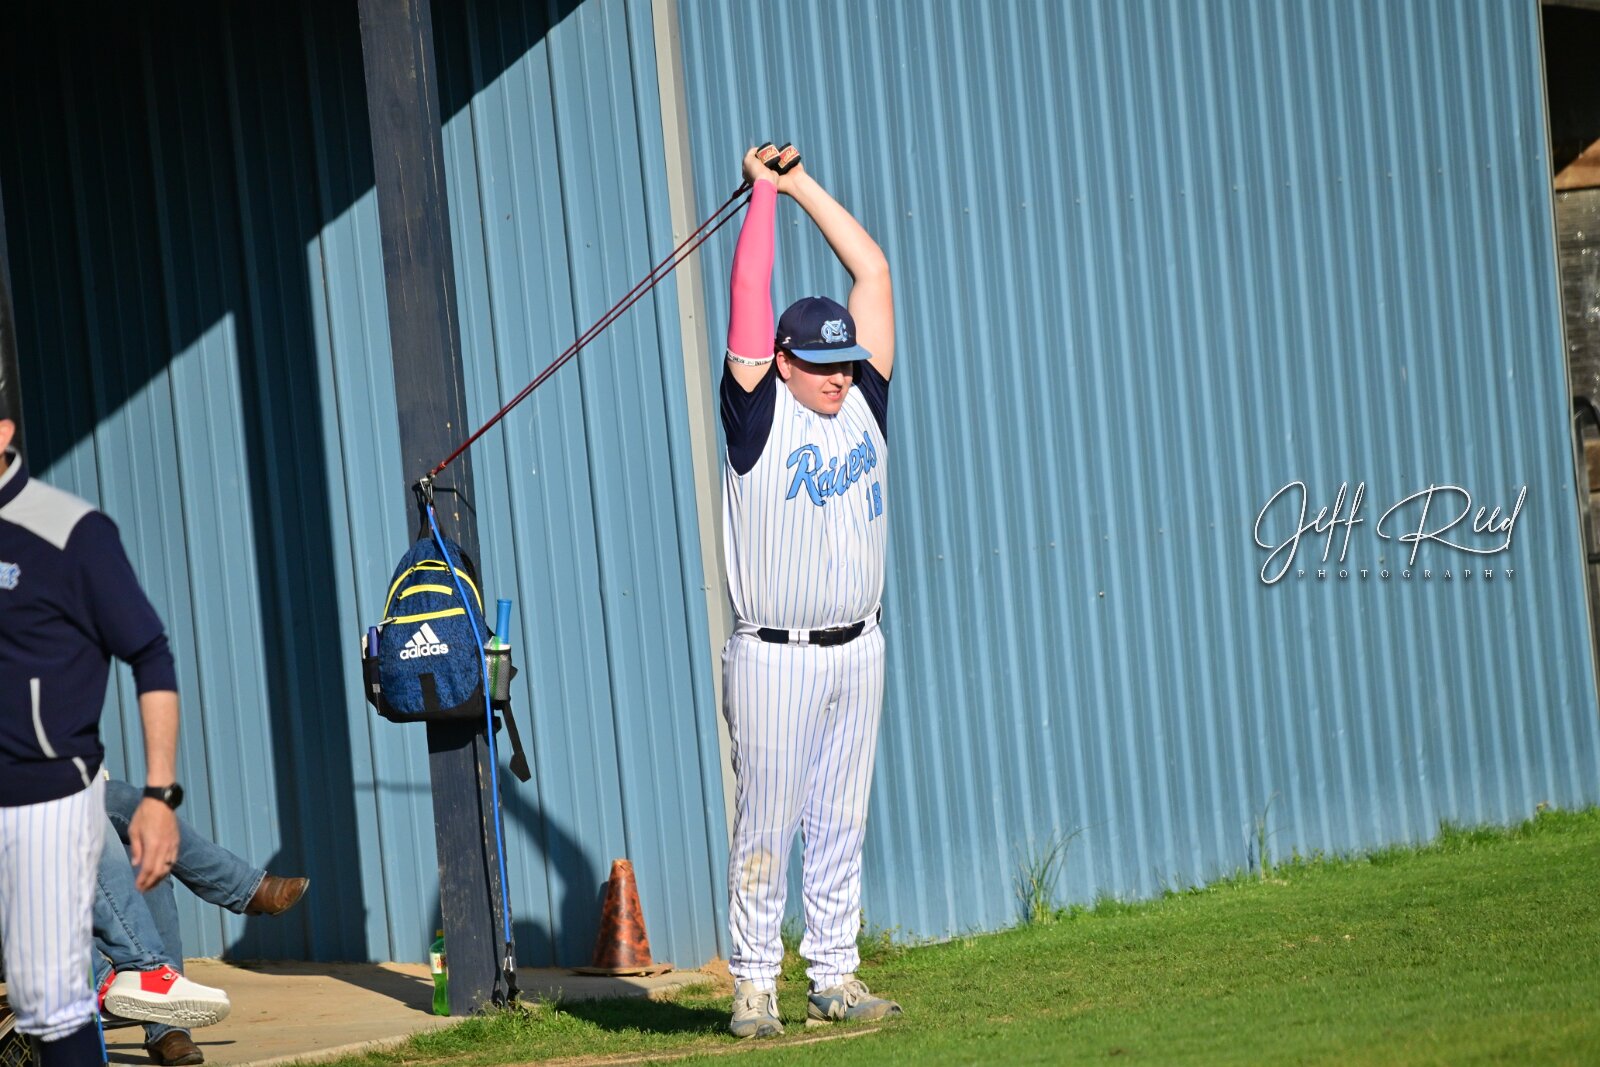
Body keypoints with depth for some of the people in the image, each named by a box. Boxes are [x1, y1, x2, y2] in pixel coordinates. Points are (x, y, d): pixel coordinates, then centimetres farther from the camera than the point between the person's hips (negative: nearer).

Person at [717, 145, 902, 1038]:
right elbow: (751, 294, -11)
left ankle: (836, 978, 14)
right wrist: (765, 192, -2)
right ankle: (756, 985, 3)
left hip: (858, 653, 5)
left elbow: (874, 271, 9)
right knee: (768, 829, -2)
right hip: (776, 660, -5)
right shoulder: (761, 411, -6)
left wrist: (804, 185, 9)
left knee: (842, 826, 9)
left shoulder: (863, 398, 7)